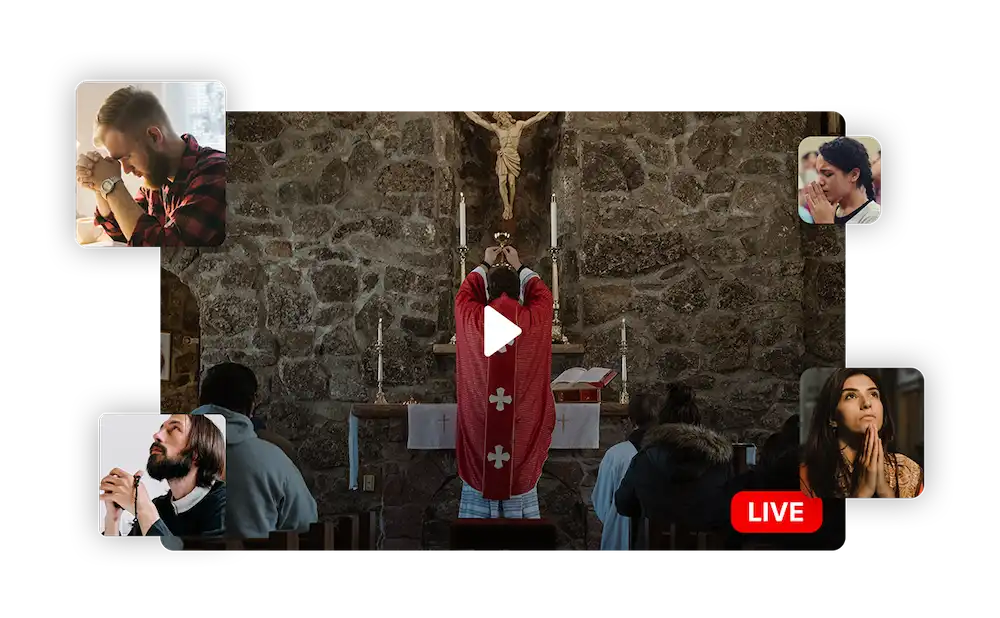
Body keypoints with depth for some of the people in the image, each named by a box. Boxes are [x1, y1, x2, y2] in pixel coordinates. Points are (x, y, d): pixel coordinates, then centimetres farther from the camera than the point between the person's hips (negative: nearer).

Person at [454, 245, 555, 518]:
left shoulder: (473, 320, -5)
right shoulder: (532, 321, -5)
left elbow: (464, 294, 18)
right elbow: (543, 295, 18)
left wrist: (485, 265, 31)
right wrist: (519, 266, 29)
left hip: (478, 422, 0)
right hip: (522, 423, 0)